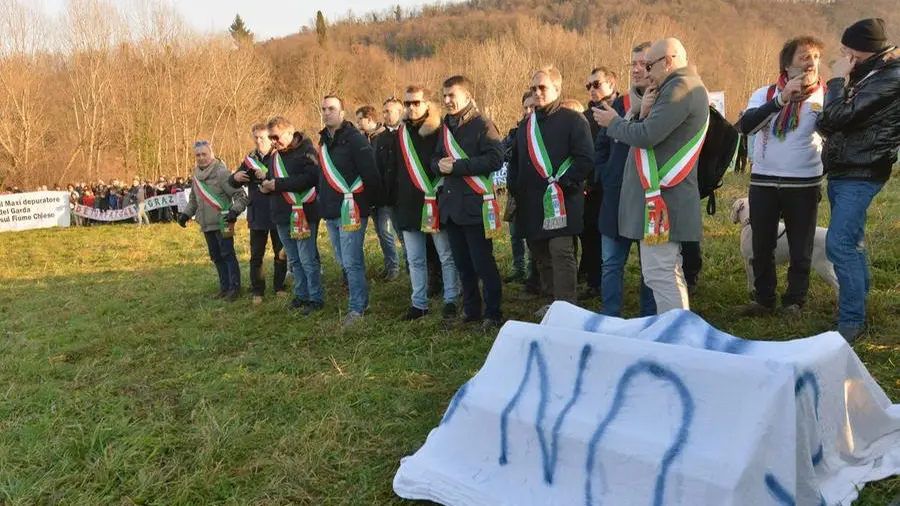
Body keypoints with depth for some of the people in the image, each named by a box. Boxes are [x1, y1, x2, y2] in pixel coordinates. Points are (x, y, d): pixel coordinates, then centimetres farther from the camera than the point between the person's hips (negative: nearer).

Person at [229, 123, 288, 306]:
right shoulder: (250, 159, 8)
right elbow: (233, 183, 12)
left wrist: (267, 175, -30)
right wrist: (235, 177, -10)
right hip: (257, 215, 4)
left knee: (280, 253, 9)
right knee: (256, 256, 7)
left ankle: (279, 287, 22)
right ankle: (257, 291, 15)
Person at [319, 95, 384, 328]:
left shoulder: (355, 138, -11)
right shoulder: (324, 140, 16)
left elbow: (371, 173, -14)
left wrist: (374, 202, -9)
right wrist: (323, 202, 19)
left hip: (350, 210, -8)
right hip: (331, 212, 9)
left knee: (351, 262, -9)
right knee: (345, 261, 14)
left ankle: (357, 308, 0)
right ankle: (360, 300, 26)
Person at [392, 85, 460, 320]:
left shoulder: (440, 131, -5)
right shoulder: (400, 135, 12)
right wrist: (395, 198, 13)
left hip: (436, 204, -5)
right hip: (408, 206, 6)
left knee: (447, 256, 3)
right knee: (415, 259, 11)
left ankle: (451, 301, 14)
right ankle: (419, 303, 21)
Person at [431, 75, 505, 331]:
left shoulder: (483, 125, -7)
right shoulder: (446, 127, 17)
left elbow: (495, 159, -18)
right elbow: (435, 159, 21)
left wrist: (457, 166, -19)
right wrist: (439, 164, -4)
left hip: (475, 204, -7)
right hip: (451, 204, 7)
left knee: (483, 262, -2)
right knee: (462, 262, 13)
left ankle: (493, 313, 9)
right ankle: (471, 309, 25)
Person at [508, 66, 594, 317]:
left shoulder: (572, 120, -5)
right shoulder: (527, 124, 18)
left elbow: (585, 160, -13)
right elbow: (516, 162, 23)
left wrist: (562, 183, -17)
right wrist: (515, 190, 12)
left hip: (560, 201, -7)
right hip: (531, 204, 7)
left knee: (561, 253, -8)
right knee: (540, 253, 13)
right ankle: (554, 299, 27)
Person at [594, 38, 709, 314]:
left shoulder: (679, 88, -13)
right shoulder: (686, 87, 21)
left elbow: (646, 136, -21)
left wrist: (613, 122, -4)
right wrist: (645, 114, -1)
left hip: (661, 196, -11)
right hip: (668, 195, 11)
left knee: (659, 274, -9)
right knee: (669, 273, 15)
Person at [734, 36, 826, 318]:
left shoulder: (826, 97, 1)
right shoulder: (765, 94, 2)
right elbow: (745, 126, -16)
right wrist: (781, 99, -24)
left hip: (804, 184, -1)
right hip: (763, 182, 1)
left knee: (801, 249, 6)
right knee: (762, 246, 9)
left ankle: (794, 302, 20)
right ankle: (763, 300, 23)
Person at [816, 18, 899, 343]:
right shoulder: (868, 74, 12)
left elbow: (839, 116, -24)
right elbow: (831, 121, 18)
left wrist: (837, 80, -13)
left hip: (860, 175, -10)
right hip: (843, 171, 10)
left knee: (839, 245, -15)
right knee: (851, 242, 18)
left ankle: (851, 320, -9)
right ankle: (859, 299, 33)